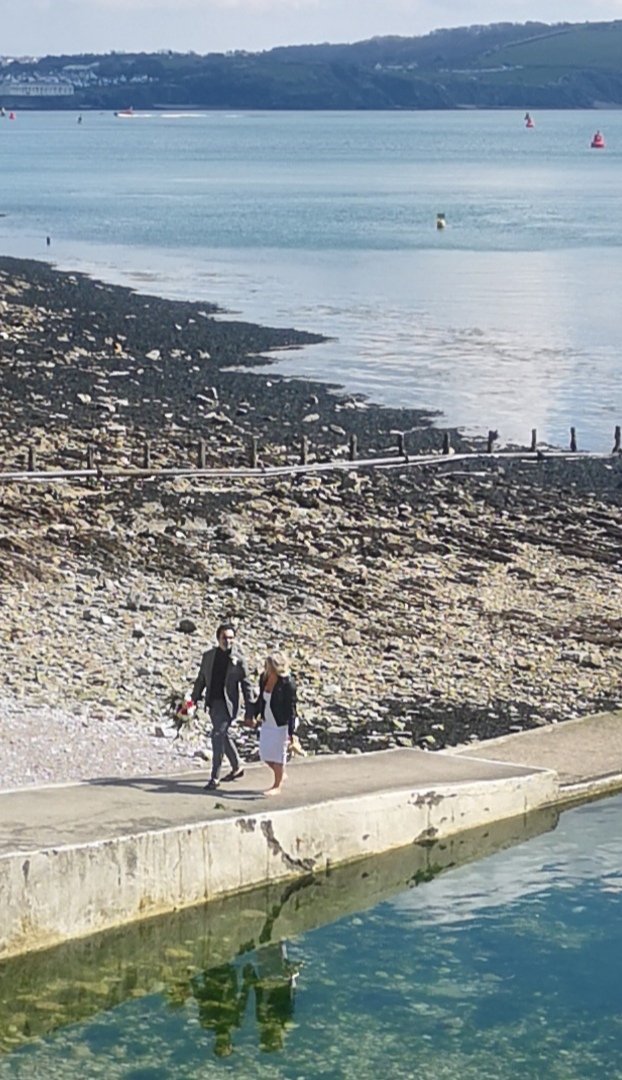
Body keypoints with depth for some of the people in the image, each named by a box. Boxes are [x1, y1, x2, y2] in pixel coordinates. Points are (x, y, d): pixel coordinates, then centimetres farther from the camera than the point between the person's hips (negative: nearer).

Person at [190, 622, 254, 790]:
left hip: (227, 703, -5)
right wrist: (193, 699, 6)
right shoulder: (208, 656, 6)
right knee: (224, 736, 17)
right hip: (212, 702, 6)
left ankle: (215, 777, -10)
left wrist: (250, 712, -6)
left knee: (218, 735, -14)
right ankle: (237, 768, 35)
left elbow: (246, 686, -4)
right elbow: (201, 679, 13)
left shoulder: (238, 660, -6)